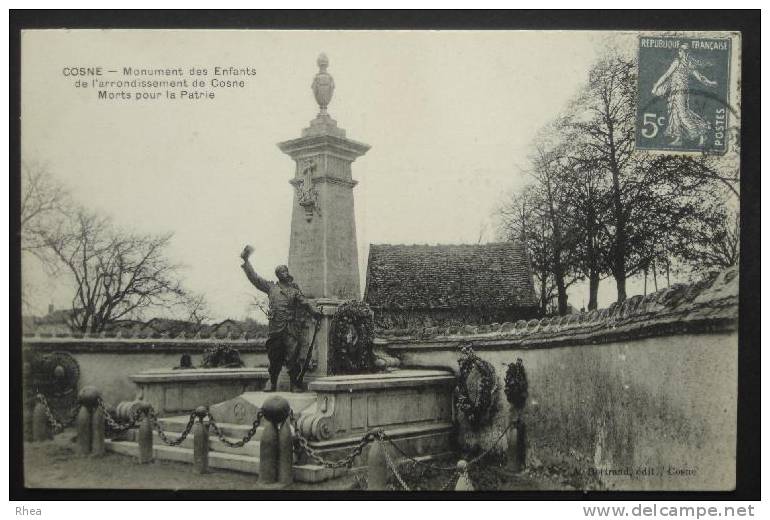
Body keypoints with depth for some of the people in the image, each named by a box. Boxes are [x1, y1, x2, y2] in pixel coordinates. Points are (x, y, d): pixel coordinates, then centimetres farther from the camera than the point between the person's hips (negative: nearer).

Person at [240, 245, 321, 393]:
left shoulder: (295, 290, 10)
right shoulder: (271, 287, 14)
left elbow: (306, 303, 2)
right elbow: (254, 278, 16)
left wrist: (315, 311, -15)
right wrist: (246, 261, 15)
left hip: (291, 329, -2)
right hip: (275, 329, 2)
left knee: (292, 357, -8)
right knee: (274, 358, 8)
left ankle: (295, 384, -2)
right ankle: (273, 384, 21)